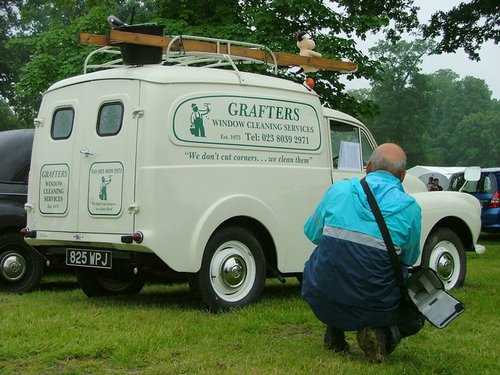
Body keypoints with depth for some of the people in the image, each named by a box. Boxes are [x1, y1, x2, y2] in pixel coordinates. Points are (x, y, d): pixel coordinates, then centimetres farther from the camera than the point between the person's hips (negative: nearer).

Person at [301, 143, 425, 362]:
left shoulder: (338, 190, 0)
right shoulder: (409, 207, -4)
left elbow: (312, 233, 12)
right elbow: (409, 259, 9)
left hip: (322, 303, 2)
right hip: (375, 308, -2)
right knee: (415, 316, 28)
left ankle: (334, 336, 23)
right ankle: (382, 334, -2)